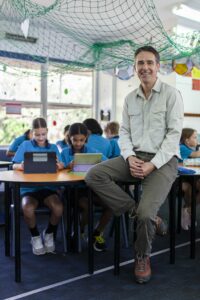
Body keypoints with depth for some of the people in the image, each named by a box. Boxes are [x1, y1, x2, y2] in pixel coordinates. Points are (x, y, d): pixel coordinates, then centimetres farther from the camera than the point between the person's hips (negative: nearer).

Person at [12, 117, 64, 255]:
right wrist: (21, 166, -24)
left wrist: (59, 165, -25)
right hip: (29, 188, -1)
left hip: (49, 187, 1)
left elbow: (61, 166, 0)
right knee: (28, 209, -33)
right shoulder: (25, 145, 6)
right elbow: (14, 166, 0)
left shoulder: (53, 147, 12)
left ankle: (49, 234, 5)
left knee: (58, 208, -28)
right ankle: (35, 236, 1)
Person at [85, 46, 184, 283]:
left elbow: (174, 134, -9)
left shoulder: (171, 94, -2)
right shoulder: (130, 99, 13)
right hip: (135, 157, 5)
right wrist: (130, 157, -9)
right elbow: (124, 132, 11)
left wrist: (153, 164, -18)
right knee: (94, 176, -19)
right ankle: (137, 213, -11)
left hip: (163, 161, -5)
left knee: (146, 212, -24)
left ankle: (142, 257, 9)